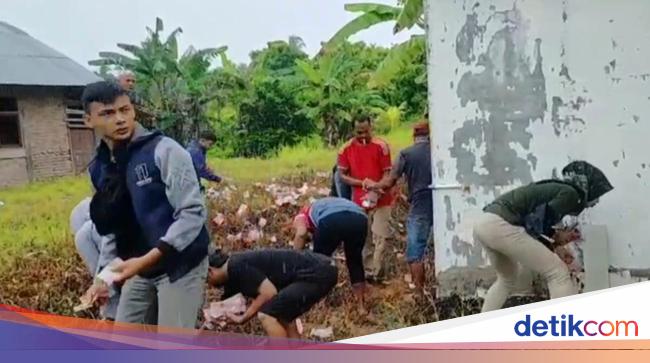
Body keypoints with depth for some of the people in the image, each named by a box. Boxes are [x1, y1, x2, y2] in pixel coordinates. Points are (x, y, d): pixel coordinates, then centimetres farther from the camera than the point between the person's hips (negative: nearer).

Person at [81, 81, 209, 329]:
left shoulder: (164, 151, -17)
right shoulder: (99, 168, 4)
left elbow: (193, 213, -21)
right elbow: (112, 228, 14)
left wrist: (147, 259, -26)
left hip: (180, 265, -7)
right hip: (140, 268, 7)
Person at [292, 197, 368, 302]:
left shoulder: (302, 215, 32)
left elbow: (301, 233, 5)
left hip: (331, 220, -5)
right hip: (359, 219, 5)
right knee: (355, 259, 30)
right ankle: (360, 301, 38)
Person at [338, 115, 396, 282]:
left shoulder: (381, 146, -6)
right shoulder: (346, 149, 1)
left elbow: (387, 173, -6)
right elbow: (342, 175, 3)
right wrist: (361, 183, -14)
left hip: (381, 199, -2)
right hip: (359, 200, 2)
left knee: (380, 236, -6)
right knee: (364, 239, 7)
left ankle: (376, 273, -1)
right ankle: (369, 272, 17)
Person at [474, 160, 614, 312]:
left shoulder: (555, 189, 26)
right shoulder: (570, 193, 1)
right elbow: (534, 222, -10)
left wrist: (554, 240, 22)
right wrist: (555, 236, 7)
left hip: (483, 223, 10)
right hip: (500, 225, -10)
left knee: (507, 278, 31)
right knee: (557, 272, -2)